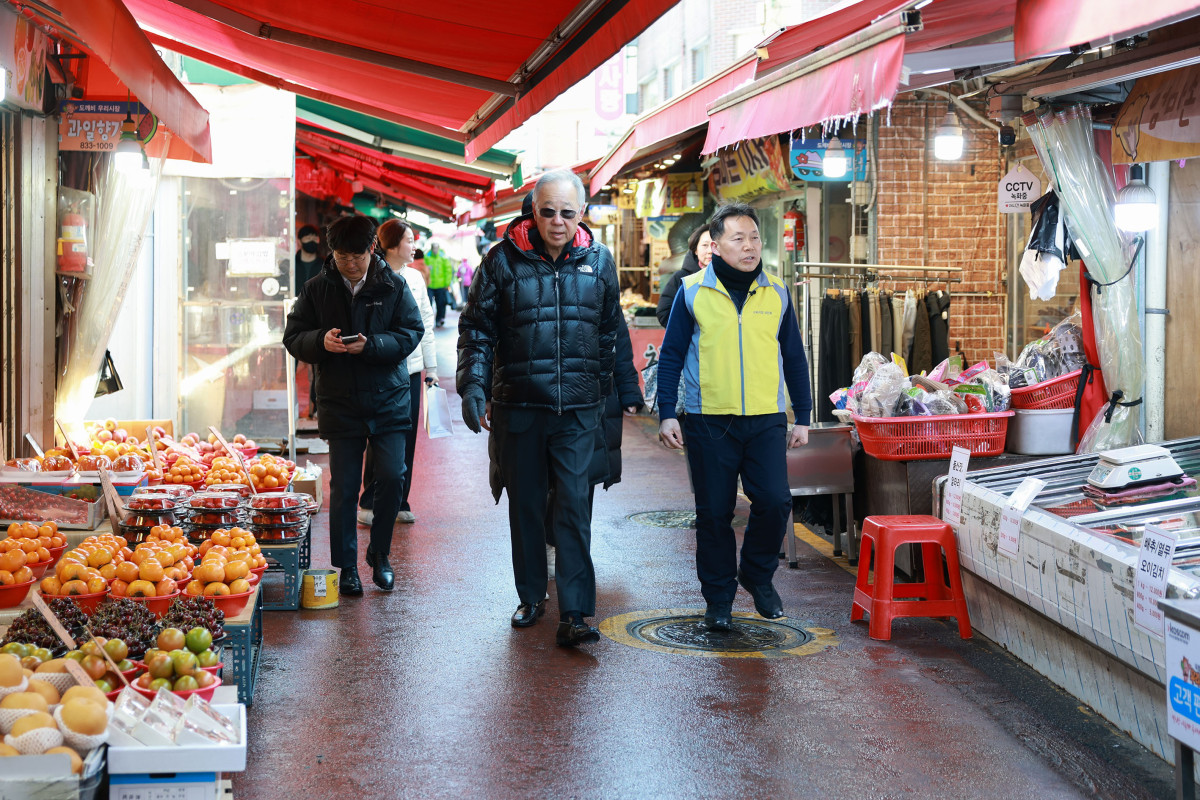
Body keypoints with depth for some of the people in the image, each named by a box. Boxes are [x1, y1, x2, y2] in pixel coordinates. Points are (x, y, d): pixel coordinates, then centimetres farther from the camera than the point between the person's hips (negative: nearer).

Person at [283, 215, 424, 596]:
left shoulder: (394, 286, -2)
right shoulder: (317, 289, 1)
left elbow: (411, 333, -5)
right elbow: (293, 337, 3)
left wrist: (371, 345, -20)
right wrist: (320, 341, -19)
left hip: (388, 399, 0)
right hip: (340, 403, 0)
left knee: (391, 477, -4)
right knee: (343, 486, 2)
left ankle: (379, 554, 17)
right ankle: (347, 566, 14)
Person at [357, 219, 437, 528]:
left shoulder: (415, 278, 11)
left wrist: (430, 368, 14)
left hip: (411, 369, 5)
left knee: (406, 438, 8)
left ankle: (399, 502, 17)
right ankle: (370, 504, 10)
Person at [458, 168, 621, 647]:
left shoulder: (598, 262, 5)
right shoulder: (504, 260, -2)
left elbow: (610, 334, 15)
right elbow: (477, 329, 0)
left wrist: (608, 393, 17)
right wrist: (473, 387, -11)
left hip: (577, 409, 0)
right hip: (518, 406, 0)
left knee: (574, 506, -6)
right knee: (524, 505, 11)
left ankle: (573, 614, -6)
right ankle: (531, 597, 27)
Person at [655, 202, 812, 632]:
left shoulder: (776, 293, 8)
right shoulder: (692, 292, 1)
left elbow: (794, 358, 14)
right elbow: (671, 355, 5)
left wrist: (802, 418, 12)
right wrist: (667, 414, -2)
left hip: (766, 420, 1)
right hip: (708, 421, -1)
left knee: (774, 501, -10)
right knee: (714, 512, 4)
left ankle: (757, 574, 16)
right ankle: (719, 596, 19)